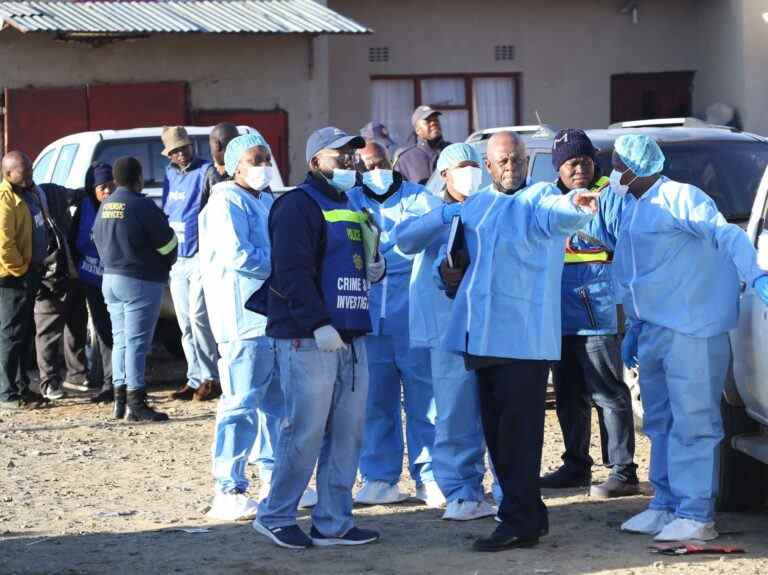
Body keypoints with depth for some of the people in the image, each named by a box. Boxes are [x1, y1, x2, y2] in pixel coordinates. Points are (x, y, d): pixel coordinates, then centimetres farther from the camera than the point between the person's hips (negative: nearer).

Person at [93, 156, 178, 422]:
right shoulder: (141, 205, -16)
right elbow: (167, 241, -13)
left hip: (111, 278, 8)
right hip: (140, 282, -8)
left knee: (120, 340, 14)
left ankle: (120, 400, 16)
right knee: (137, 341, -6)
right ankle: (136, 404, -7)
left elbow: (99, 240, 16)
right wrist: (167, 263, 7)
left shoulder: (105, 206, 9)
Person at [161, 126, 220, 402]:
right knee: (186, 324, 8)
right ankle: (195, 379, 14)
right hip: (176, 258, 7)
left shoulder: (206, 172, -7)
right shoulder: (170, 174, 14)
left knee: (198, 316, -14)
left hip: (200, 255, -7)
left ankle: (210, 378, -7)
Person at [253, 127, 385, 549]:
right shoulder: (298, 206, -8)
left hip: (349, 338, 9)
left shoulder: (350, 207, 21)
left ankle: (333, 522, 14)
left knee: (347, 431, 8)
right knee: (305, 431, -7)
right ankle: (275, 516, 5)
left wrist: (376, 268, 9)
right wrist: (319, 324, -21)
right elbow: (291, 272, -17)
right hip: (308, 339, -9)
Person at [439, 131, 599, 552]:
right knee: (496, 431, 11)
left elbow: (557, 213, -28)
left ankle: (518, 522, -4)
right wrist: (448, 267, 8)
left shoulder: (539, 197, -5)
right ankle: (529, 514, 21)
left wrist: (576, 206, -51)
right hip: (483, 333, 7)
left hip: (524, 337, -7)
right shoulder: (475, 204, 15)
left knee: (519, 432, -7)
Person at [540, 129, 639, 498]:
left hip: (598, 313, -7)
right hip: (562, 315, 7)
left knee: (608, 393, -7)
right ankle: (576, 465, 25)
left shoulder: (611, 198, -3)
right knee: (568, 395, 14)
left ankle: (623, 471, -5)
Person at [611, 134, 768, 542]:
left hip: (691, 330, -10)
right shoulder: (633, 213, 18)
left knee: (692, 423, -9)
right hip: (653, 332, 10)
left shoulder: (678, 198, -11)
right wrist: (634, 328, 27)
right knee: (660, 423, 14)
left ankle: (695, 515, -8)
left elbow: (727, 235, -22)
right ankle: (666, 505, 22)